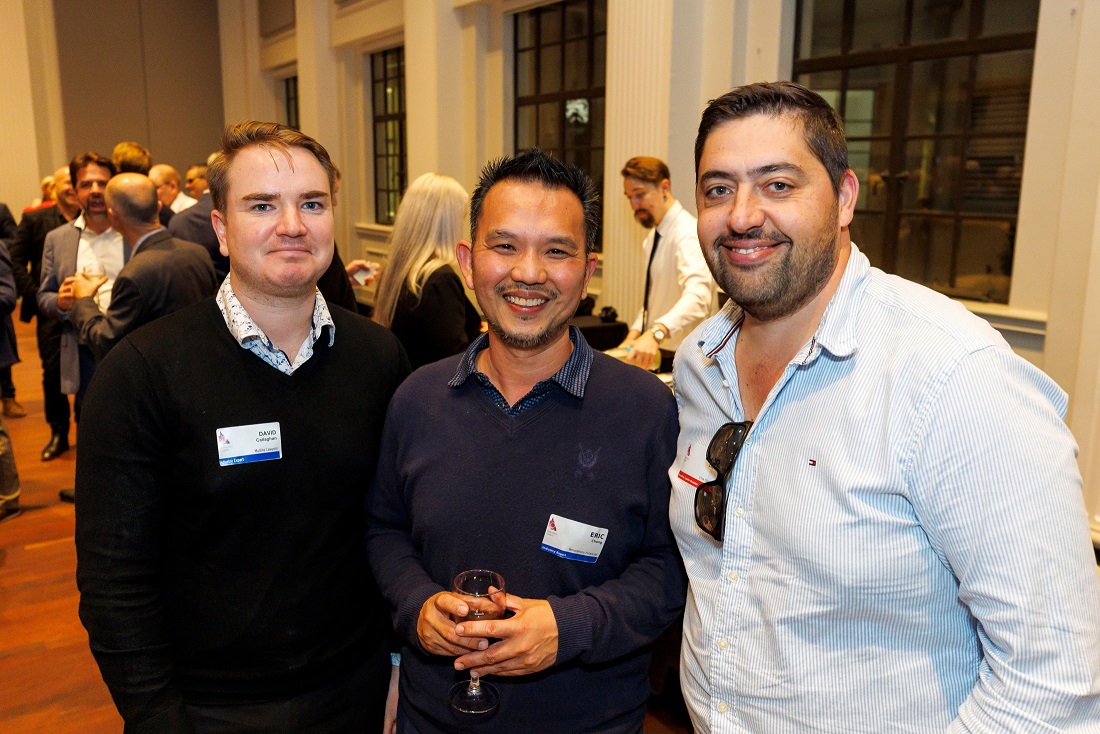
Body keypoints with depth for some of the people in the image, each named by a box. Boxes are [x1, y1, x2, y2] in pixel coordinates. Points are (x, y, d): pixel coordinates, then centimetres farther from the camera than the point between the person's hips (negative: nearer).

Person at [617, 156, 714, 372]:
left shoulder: (689, 234, -20)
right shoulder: (653, 236, 9)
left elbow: (697, 296, -38)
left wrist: (656, 333, -53)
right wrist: (635, 334, 3)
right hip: (654, 355, 8)